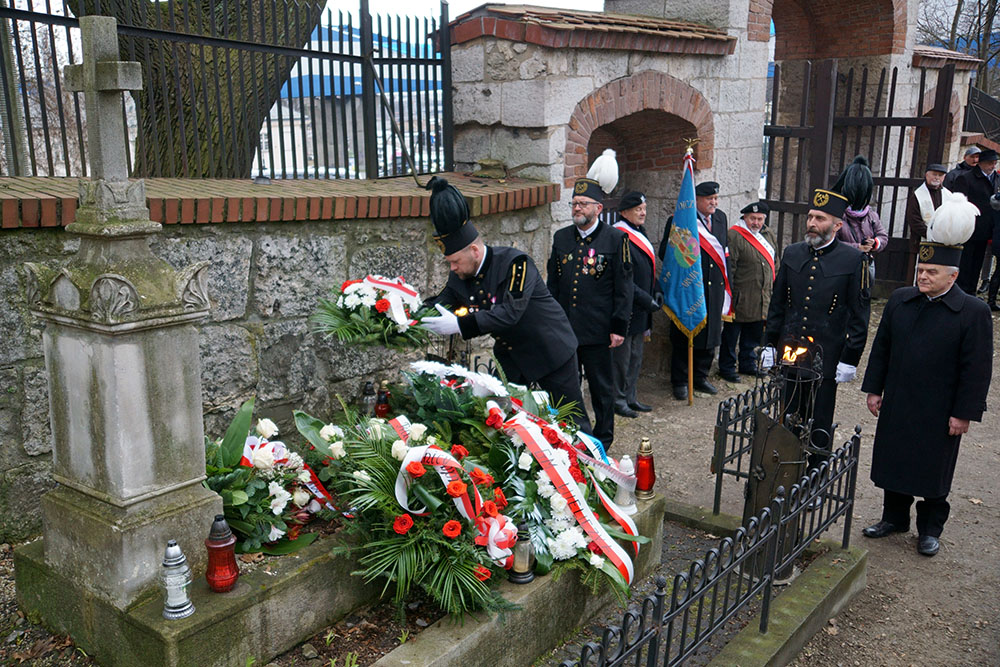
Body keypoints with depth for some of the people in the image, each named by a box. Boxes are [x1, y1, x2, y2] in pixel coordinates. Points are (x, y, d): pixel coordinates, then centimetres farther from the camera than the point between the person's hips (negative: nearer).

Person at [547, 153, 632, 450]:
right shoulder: (561, 238, 9)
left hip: (597, 331, -4)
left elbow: (623, 288, -4)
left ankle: (602, 442, 24)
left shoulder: (616, 239, -3)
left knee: (602, 388, 8)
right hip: (563, 329, 4)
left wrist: (619, 328, -8)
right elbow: (552, 283, 13)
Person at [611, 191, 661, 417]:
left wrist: (656, 292, 7)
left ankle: (630, 397, 27)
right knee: (622, 356, 1)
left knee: (636, 357, 16)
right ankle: (618, 400, 13)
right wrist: (646, 300, -20)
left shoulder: (639, 234, 14)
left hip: (641, 311, 9)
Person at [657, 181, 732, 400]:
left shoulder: (721, 218, 12)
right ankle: (680, 382, 14)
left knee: (710, 333, 12)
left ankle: (700, 377, 26)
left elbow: (724, 251, 17)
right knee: (683, 336, 2)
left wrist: (726, 282, 12)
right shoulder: (678, 220, -8)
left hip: (715, 288, 6)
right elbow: (665, 253, -9)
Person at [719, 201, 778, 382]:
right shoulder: (734, 236, -14)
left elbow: (775, 261, 22)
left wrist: (773, 285, 19)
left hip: (762, 298, 7)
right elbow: (728, 267, -16)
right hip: (740, 298, -7)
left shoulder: (768, 235, 11)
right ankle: (727, 368, 16)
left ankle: (748, 364, 33)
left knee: (754, 334, 18)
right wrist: (729, 294, -18)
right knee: (731, 334, 4)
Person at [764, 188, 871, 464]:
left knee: (819, 426, 6)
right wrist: (769, 345, 9)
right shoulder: (792, 253, 6)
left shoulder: (852, 259, -7)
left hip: (826, 359, -4)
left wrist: (850, 359, -8)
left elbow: (859, 314, -5)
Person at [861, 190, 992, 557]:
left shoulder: (973, 312, -10)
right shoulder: (899, 300, 3)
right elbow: (881, 347, 9)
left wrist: (964, 413, -11)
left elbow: (977, 368, -10)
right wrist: (874, 389, 6)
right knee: (893, 462, 14)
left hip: (939, 414, -4)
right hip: (896, 405, 4)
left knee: (934, 471, 10)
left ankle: (930, 529, 28)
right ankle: (894, 517, 33)